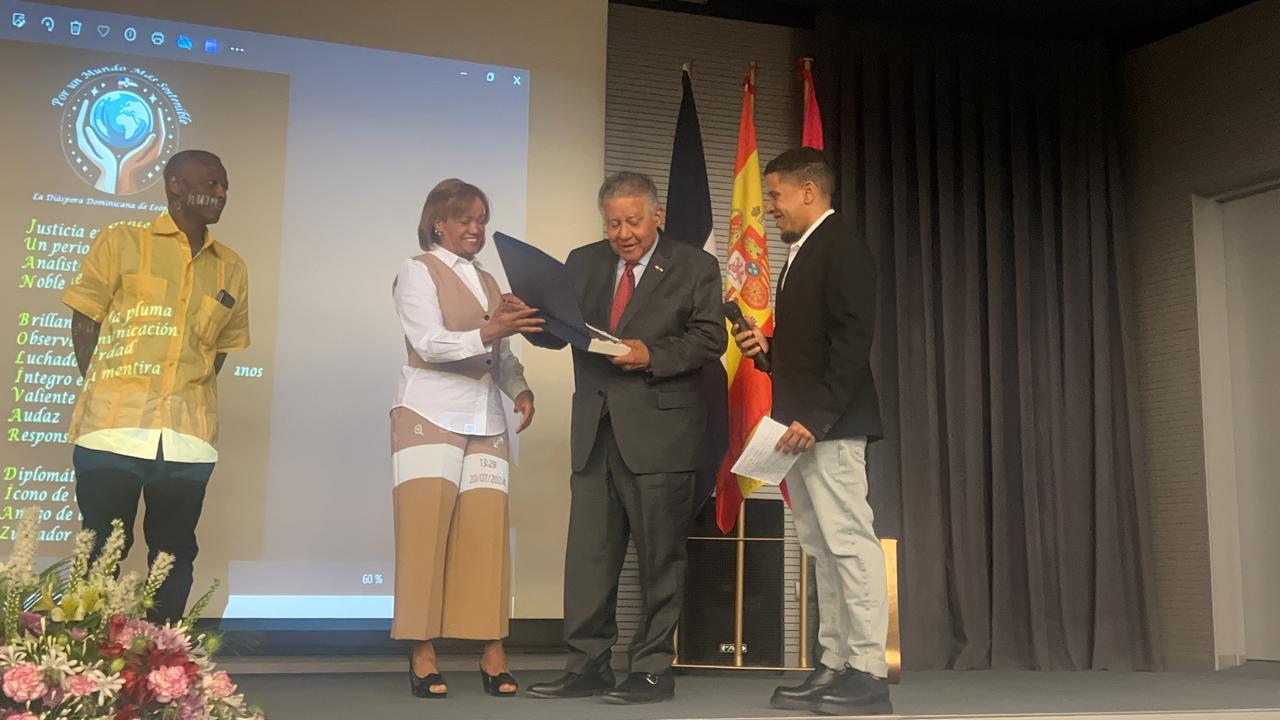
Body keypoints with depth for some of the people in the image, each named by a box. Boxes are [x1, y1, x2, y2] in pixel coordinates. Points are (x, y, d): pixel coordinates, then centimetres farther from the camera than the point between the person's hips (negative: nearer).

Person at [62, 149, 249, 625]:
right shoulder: (121, 242, 5)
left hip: (188, 437, 3)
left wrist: (191, 400, 7)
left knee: (174, 556, 8)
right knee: (102, 555, 2)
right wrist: (107, 395, 3)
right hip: (113, 429, -3)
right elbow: (84, 323, 6)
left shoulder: (231, 269, 13)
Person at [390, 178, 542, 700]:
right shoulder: (417, 270, 2)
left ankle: (492, 654, -1)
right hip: (430, 416, -5)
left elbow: (501, 354, 16)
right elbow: (429, 343, -12)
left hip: (485, 421, 5)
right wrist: (487, 332, -26)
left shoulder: (488, 281, 20)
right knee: (426, 530, -7)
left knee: (486, 530, -2)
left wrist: (520, 390, -3)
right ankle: (423, 656, -3)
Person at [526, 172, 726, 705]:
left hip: (658, 429, -4)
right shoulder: (583, 263, 14)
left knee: (659, 554, 2)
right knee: (588, 553, 6)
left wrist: (652, 355, -19)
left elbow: (710, 338, -6)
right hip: (595, 429, 4)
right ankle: (588, 666, 15)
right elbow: (559, 330, 11)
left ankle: (654, 670, 11)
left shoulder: (694, 267, 2)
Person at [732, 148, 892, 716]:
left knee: (850, 544, -7)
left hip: (829, 425, -10)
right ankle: (835, 668, 16)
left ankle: (868, 674, -3)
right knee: (822, 550, 10)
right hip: (800, 424, 10)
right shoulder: (801, 253, 20)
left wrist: (815, 417, -23)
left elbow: (851, 343, -18)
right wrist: (767, 346, 7)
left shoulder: (841, 247, -9)